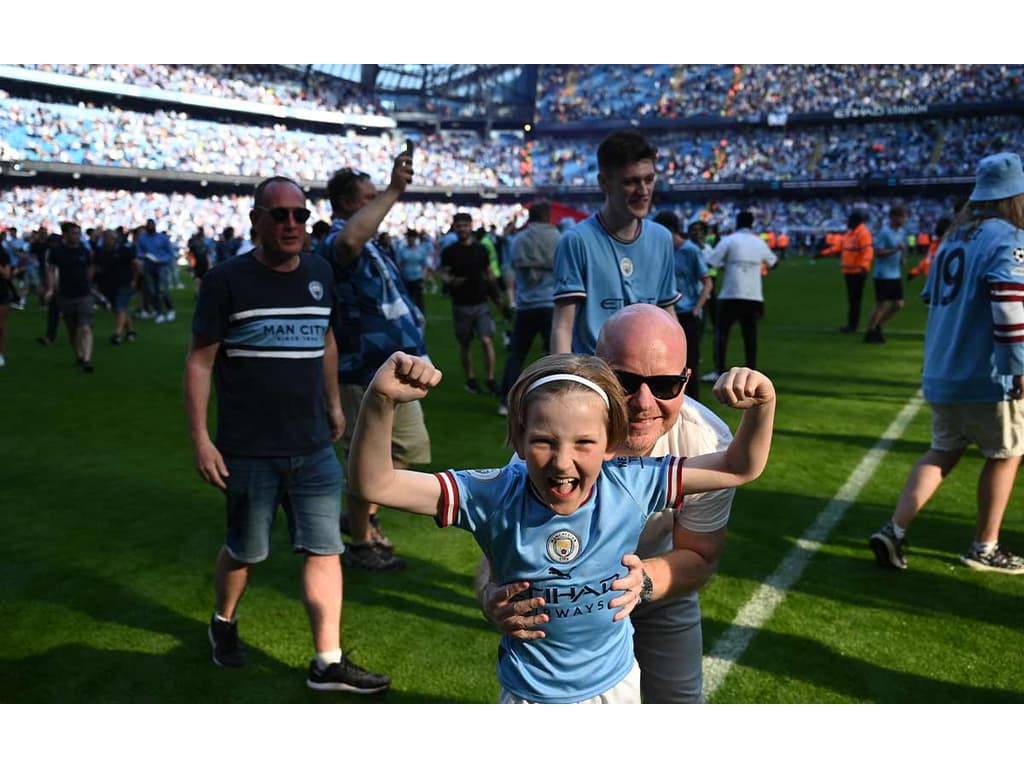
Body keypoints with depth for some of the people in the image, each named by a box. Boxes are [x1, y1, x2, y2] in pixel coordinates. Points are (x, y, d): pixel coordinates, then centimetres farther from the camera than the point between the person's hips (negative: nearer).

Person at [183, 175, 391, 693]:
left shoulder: (319, 274, 5)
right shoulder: (227, 280, -9)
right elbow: (200, 360, -8)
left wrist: (333, 403, 21)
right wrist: (200, 438, -13)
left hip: (315, 446, 4)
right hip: (249, 450, -4)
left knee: (325, 549, 3)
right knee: (245, 549, 13)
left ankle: (328, 663, 13)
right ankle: (224, 623, 42)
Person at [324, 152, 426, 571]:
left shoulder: (367, 243, 16)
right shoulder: (337, 241, -17)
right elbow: (349, 239, -45)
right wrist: (393, 191, -43)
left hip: (391, 370, 11)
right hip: (367, 374, -10)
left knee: (409, 447, 22)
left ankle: (363, 516, 38)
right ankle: (361, 544, 19)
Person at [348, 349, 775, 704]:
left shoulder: (632, 485, -21)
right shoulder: (496, 496, -25)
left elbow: (740, 468, -12)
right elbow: (375, 484, -30)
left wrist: (762, 406, -31)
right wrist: (380, 401, -47)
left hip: (616, 684, 3)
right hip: (529, 694, -2)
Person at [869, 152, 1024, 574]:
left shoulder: (954, 237, 13)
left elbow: (931, 297, 23)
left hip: (940, 373, 8)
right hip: (987, 378, -7)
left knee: (942, 452, 16)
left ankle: (894, 530, 4)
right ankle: (985, 548, 20)